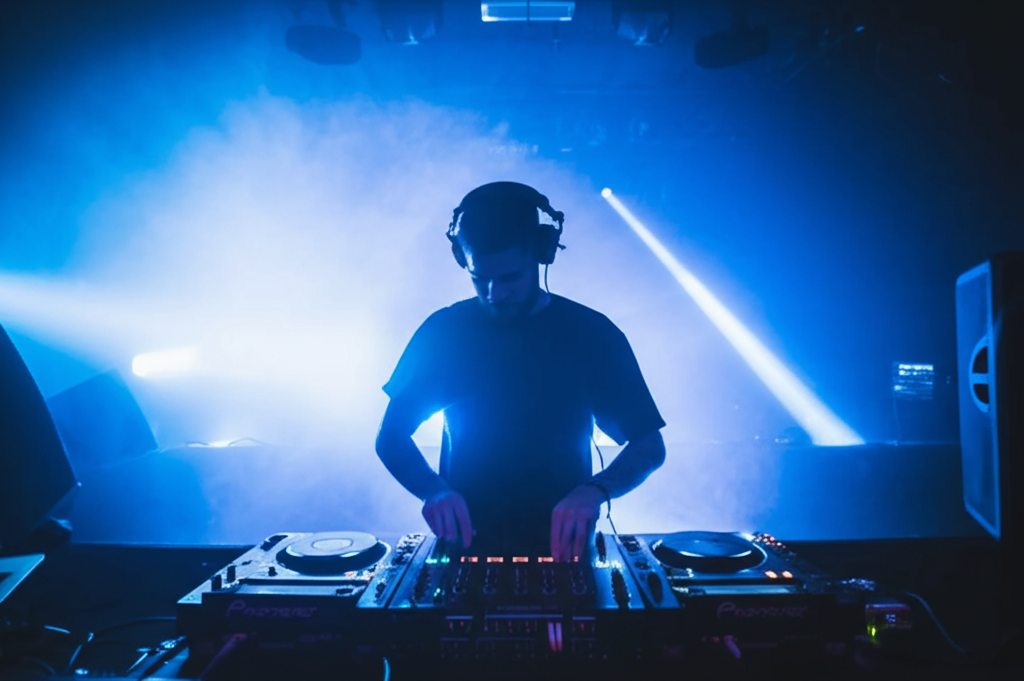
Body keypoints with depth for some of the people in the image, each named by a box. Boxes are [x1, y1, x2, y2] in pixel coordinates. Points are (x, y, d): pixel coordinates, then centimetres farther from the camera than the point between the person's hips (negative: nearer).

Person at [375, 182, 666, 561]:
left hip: (560, 548, 0)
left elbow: (649, 446, 0)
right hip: (465, 548, 0)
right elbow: (390, 437, 5)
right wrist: (434, 491, -14)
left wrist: (594, 490, -19)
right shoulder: (444, 332, -1)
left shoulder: (592, 334, -3)